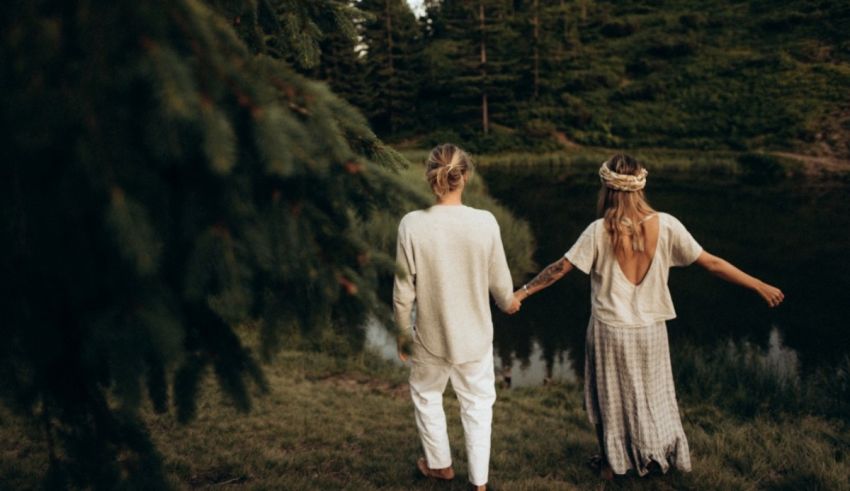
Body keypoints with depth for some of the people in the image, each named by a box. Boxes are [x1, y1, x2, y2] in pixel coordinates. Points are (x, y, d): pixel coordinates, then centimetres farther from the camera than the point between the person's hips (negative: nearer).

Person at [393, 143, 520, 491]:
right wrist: (508, 303, 18)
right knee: (477, 404, 20)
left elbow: (404, 290, -12)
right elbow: (500, 281, -5)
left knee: (427, 396, 25)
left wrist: (403, 333, 4)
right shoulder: (485, 222, -16)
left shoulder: (413, 224, -19)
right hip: (474, 335, 1)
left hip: (430, 335, 0)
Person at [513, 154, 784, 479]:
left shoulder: (599, 231, -17)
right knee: (652, 394, 22)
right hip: (650, 329, 2)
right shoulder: (665, 225, -12)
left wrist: (523, 292, -2)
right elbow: (711, 263, -7)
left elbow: (560, 269, -13)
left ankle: (611, 463, 33)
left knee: (609, 397, 17)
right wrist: (759, 286, 4)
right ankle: (656, 456, 38)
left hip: (609, 330, -2)